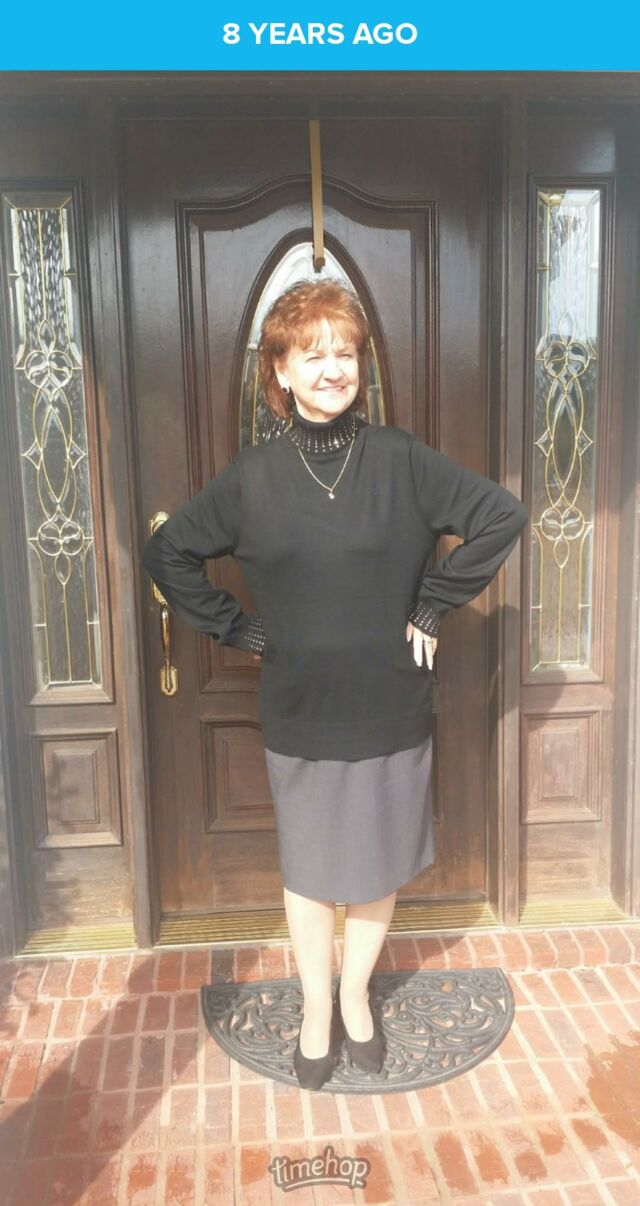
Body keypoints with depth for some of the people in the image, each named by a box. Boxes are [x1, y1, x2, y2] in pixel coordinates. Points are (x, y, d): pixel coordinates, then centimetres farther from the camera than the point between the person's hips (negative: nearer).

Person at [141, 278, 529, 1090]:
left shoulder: (401, 460, -7)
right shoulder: (252, 476, -4)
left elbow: (502, 516, -6)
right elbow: (167, 553, 4)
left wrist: (434, 605, -7)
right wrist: (237, 629, -2)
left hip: (391, 712, 0)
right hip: (299, 717, 0)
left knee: (379, 870, 15)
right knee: (308, 873, 15)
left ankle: (355, 998, 41)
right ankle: (317, 1011, 38)